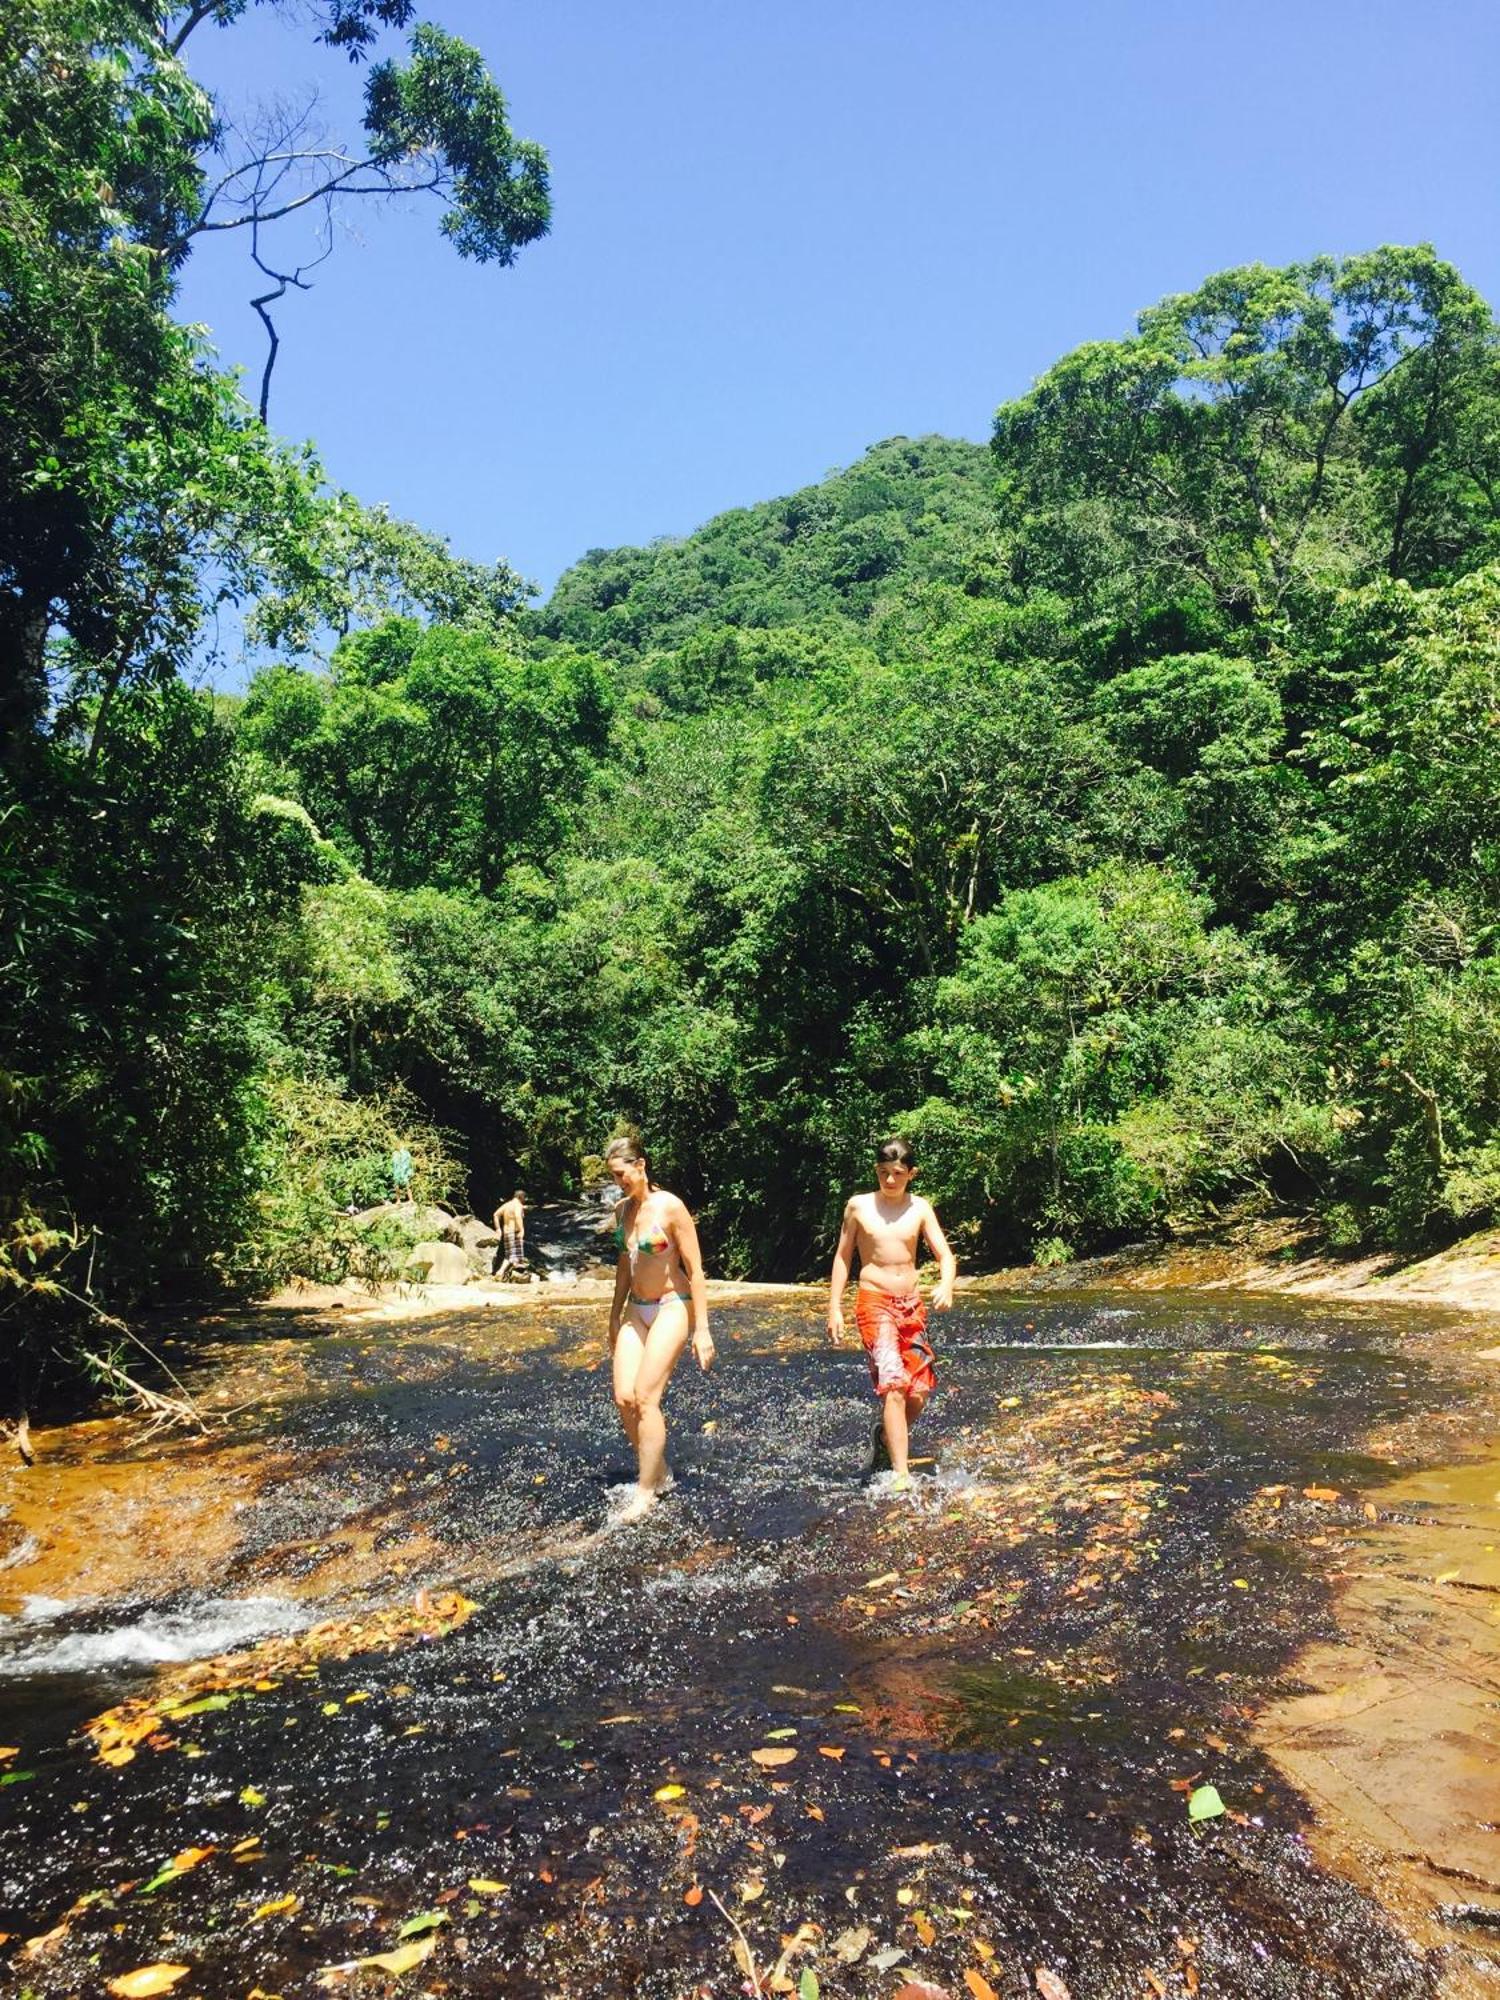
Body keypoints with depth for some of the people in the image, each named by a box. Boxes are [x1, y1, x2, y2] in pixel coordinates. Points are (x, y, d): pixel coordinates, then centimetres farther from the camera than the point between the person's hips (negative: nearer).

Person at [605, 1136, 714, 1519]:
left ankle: (646, 1490, 4)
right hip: (637, 1310, 7)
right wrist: (615, 1316, 21)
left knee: (645, 1398, -11)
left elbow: (695, 1270, -15)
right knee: (624, 1399, -1)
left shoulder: (671, 1207, -17)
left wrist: (702, 1329, -16)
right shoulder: (622, 1209, 4)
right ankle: (659, 1472, 20)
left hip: (672, 1308, -7)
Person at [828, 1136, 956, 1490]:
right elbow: (843, 1257, 6)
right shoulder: (859, 1206, -1)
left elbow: (944, 1254, -1)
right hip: (874, 1302, -3)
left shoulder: (920, 1208, 3)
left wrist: (946, 1284, -23)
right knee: (893, 1385, -17)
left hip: (912, 1305, 4)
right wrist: (835, 1307, 2)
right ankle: (900, 1472, -14)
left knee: (920, 1392, 4)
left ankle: (887, 1435, 34)